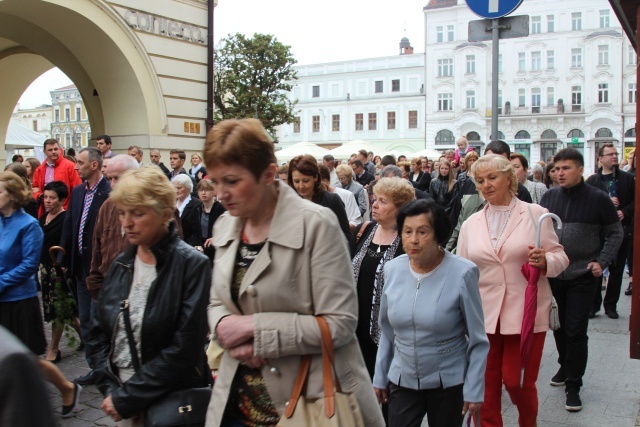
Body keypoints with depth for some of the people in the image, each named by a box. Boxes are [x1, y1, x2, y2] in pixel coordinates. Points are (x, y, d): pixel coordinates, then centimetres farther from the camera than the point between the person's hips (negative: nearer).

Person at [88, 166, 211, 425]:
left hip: (171, 404, -5)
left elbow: (183, 348, -18)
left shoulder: (192, 265, -14)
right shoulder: (121, 265, 3)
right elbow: (98, 334, 7)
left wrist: (126, 398, -15)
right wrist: (111, 389, -6)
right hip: (119, 396, 5)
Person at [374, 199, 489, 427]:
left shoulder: (462, 273, -16)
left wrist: (474, 390, -8)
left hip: (449, 383, -2)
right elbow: (387, 332, 6)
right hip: (402, 380, 3)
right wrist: (380, 377, 9)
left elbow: (478, 340, -8)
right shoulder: (393, 269, -5)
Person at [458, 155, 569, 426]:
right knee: (486, 383, 6)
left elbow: (560, 257, 4)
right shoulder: (471, 224, 9)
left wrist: (545, 261, -18)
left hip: (525, 313, -2)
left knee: (518, 381, 3)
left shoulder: (536, 214, 0)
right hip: (484, 314, 3)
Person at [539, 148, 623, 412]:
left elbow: (615, 233, 2)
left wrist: (602, 262, -8)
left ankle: (573, 385, 11)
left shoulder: (598, 199, -6)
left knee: (576, 331, -2)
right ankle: (564, 367, 39)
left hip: (582, 276, -4)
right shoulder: (549, 197, 4)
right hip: (552, 274, 4)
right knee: (558, 327, 16)